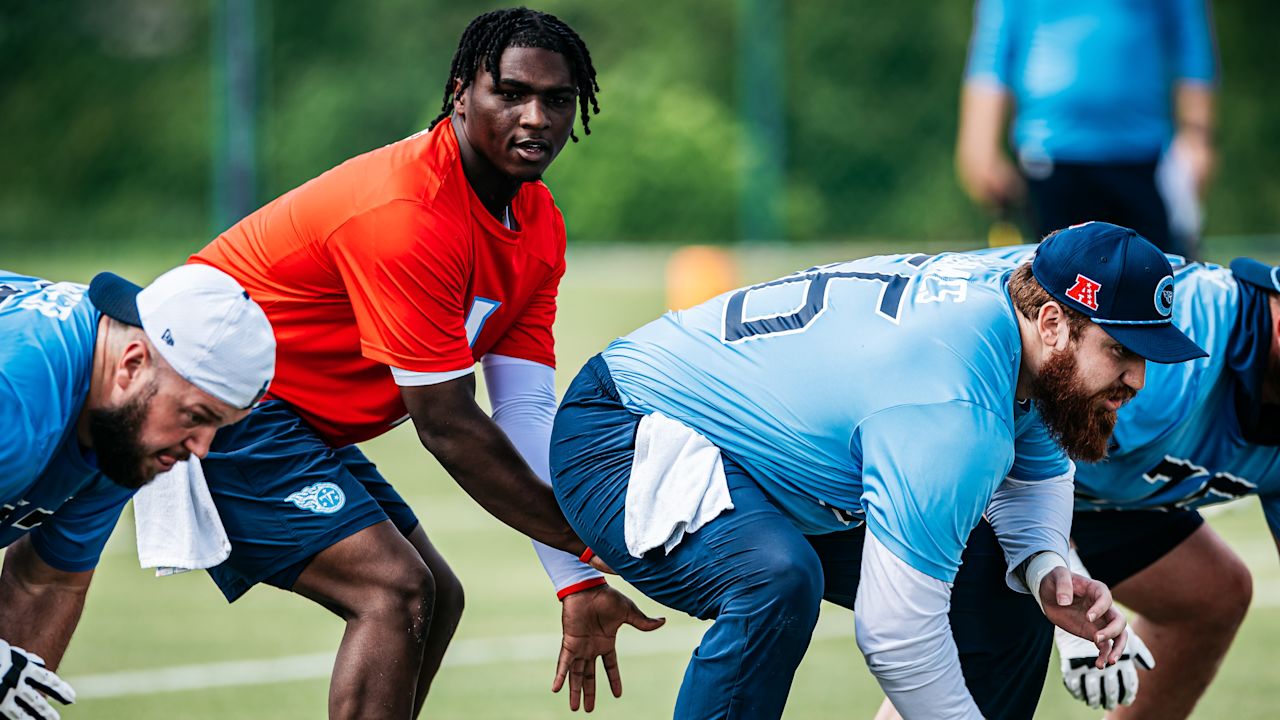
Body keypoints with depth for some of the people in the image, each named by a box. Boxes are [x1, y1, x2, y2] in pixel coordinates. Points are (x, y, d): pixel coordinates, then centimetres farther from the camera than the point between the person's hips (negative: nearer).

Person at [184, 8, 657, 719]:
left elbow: (527, 413, 1)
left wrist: (579, 584, -5)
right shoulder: (406, 215, -28)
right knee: (396, 591, -21)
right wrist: (593, 544, -18)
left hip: (296, 419, 10)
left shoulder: (540, 227, 2)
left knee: (436, 600, 11)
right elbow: (447, 426, -25)